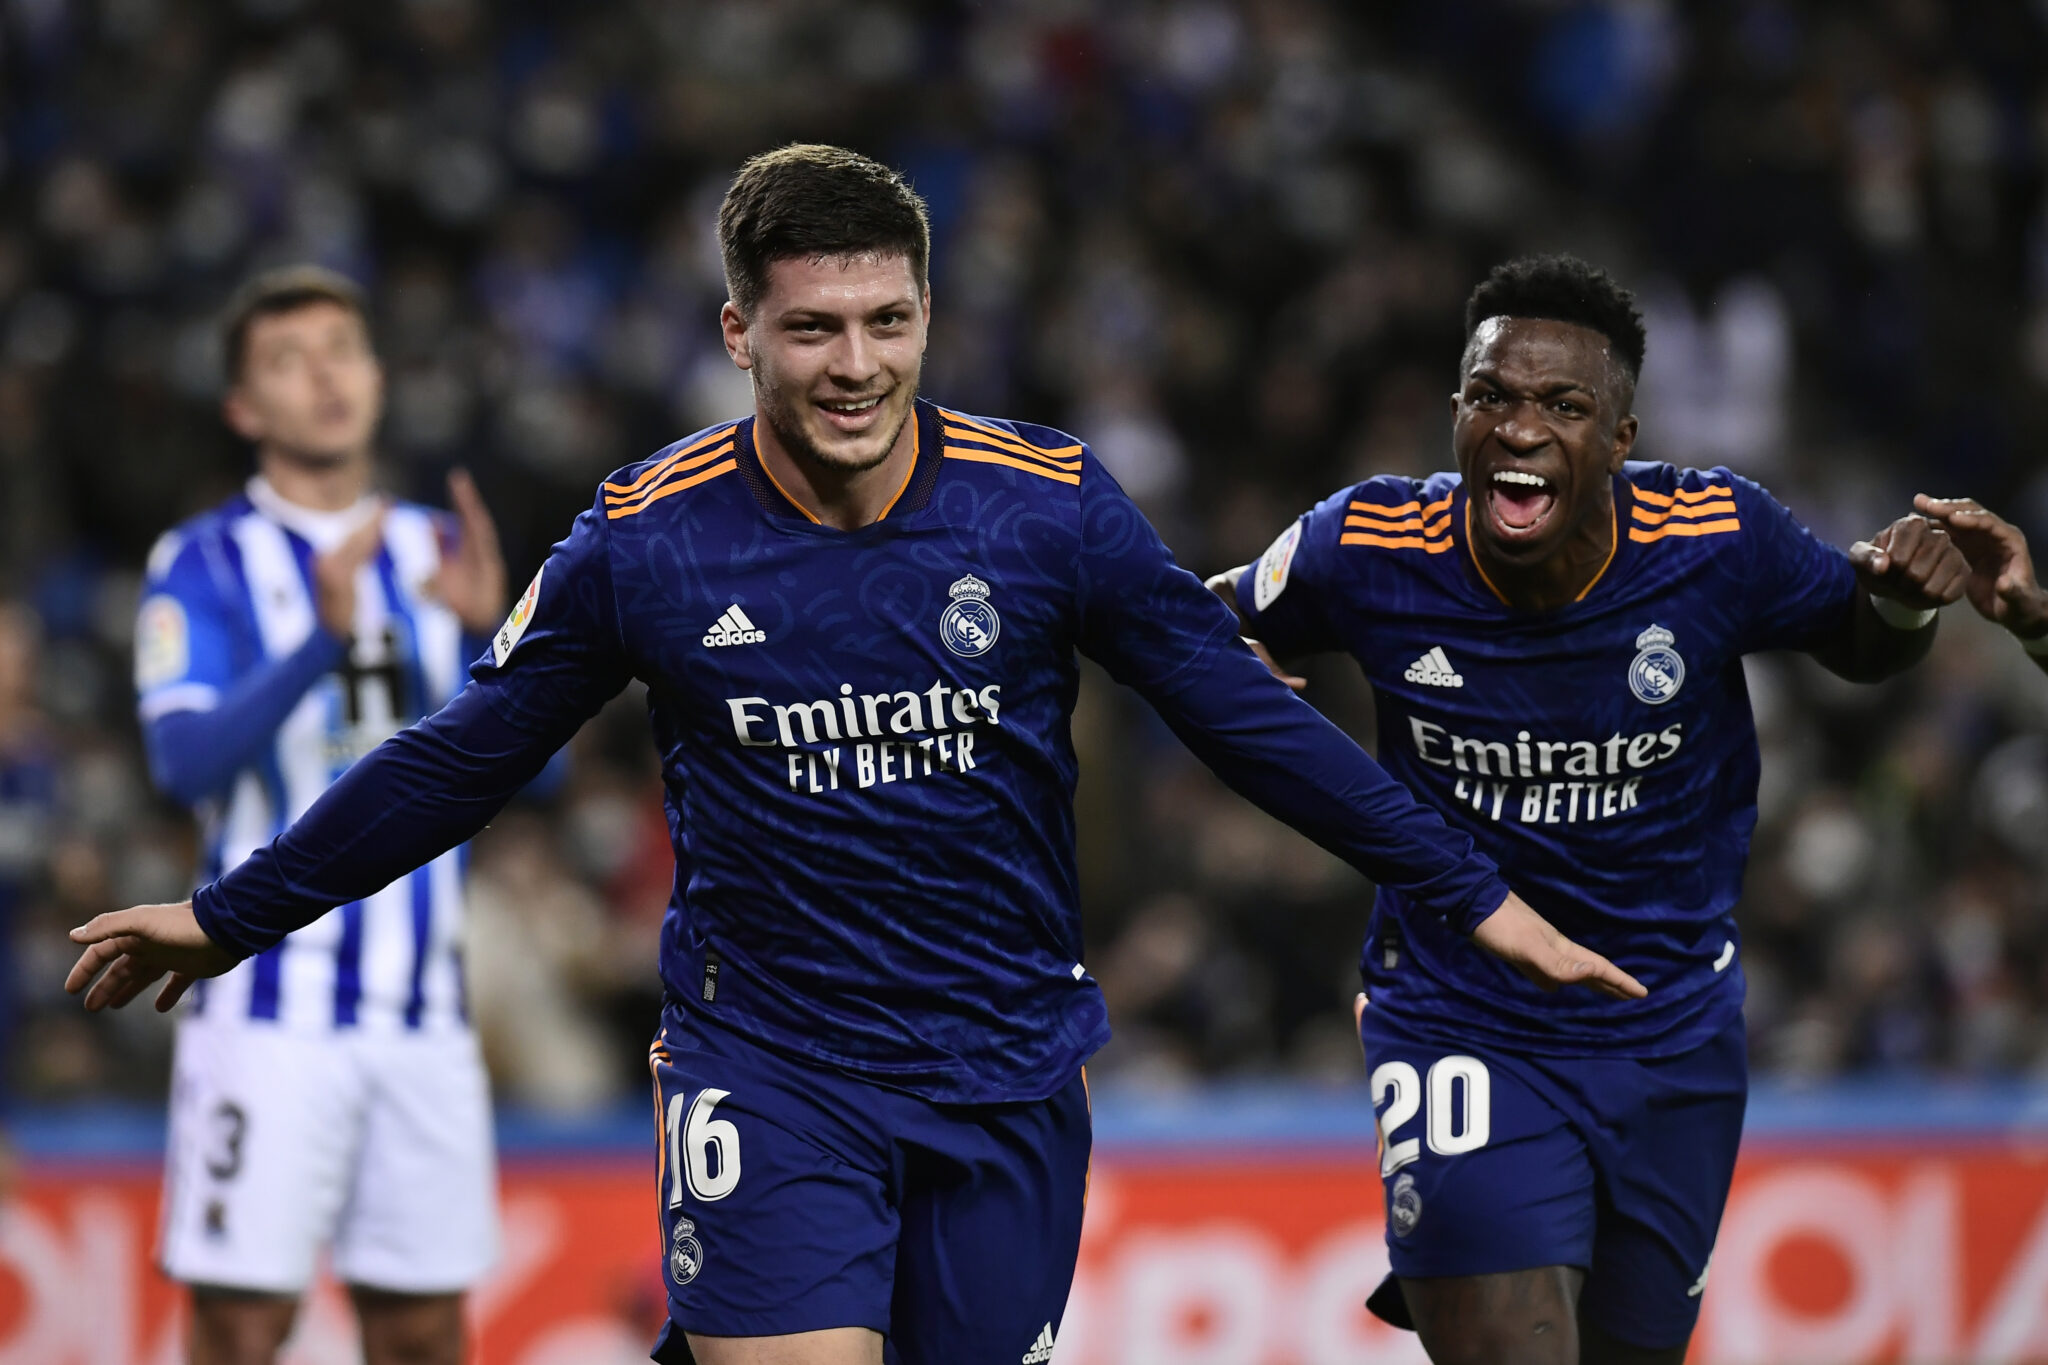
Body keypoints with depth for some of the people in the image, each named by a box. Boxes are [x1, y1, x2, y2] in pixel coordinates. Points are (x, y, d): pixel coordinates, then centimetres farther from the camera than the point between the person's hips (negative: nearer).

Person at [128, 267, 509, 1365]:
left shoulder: (435, 553, 12)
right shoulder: (204, 563, -1)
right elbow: (186, 761, -16)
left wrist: (486, 629, -14)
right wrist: (325, 640, -28)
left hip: (423, 1013, 5)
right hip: (270, 1011, -5)